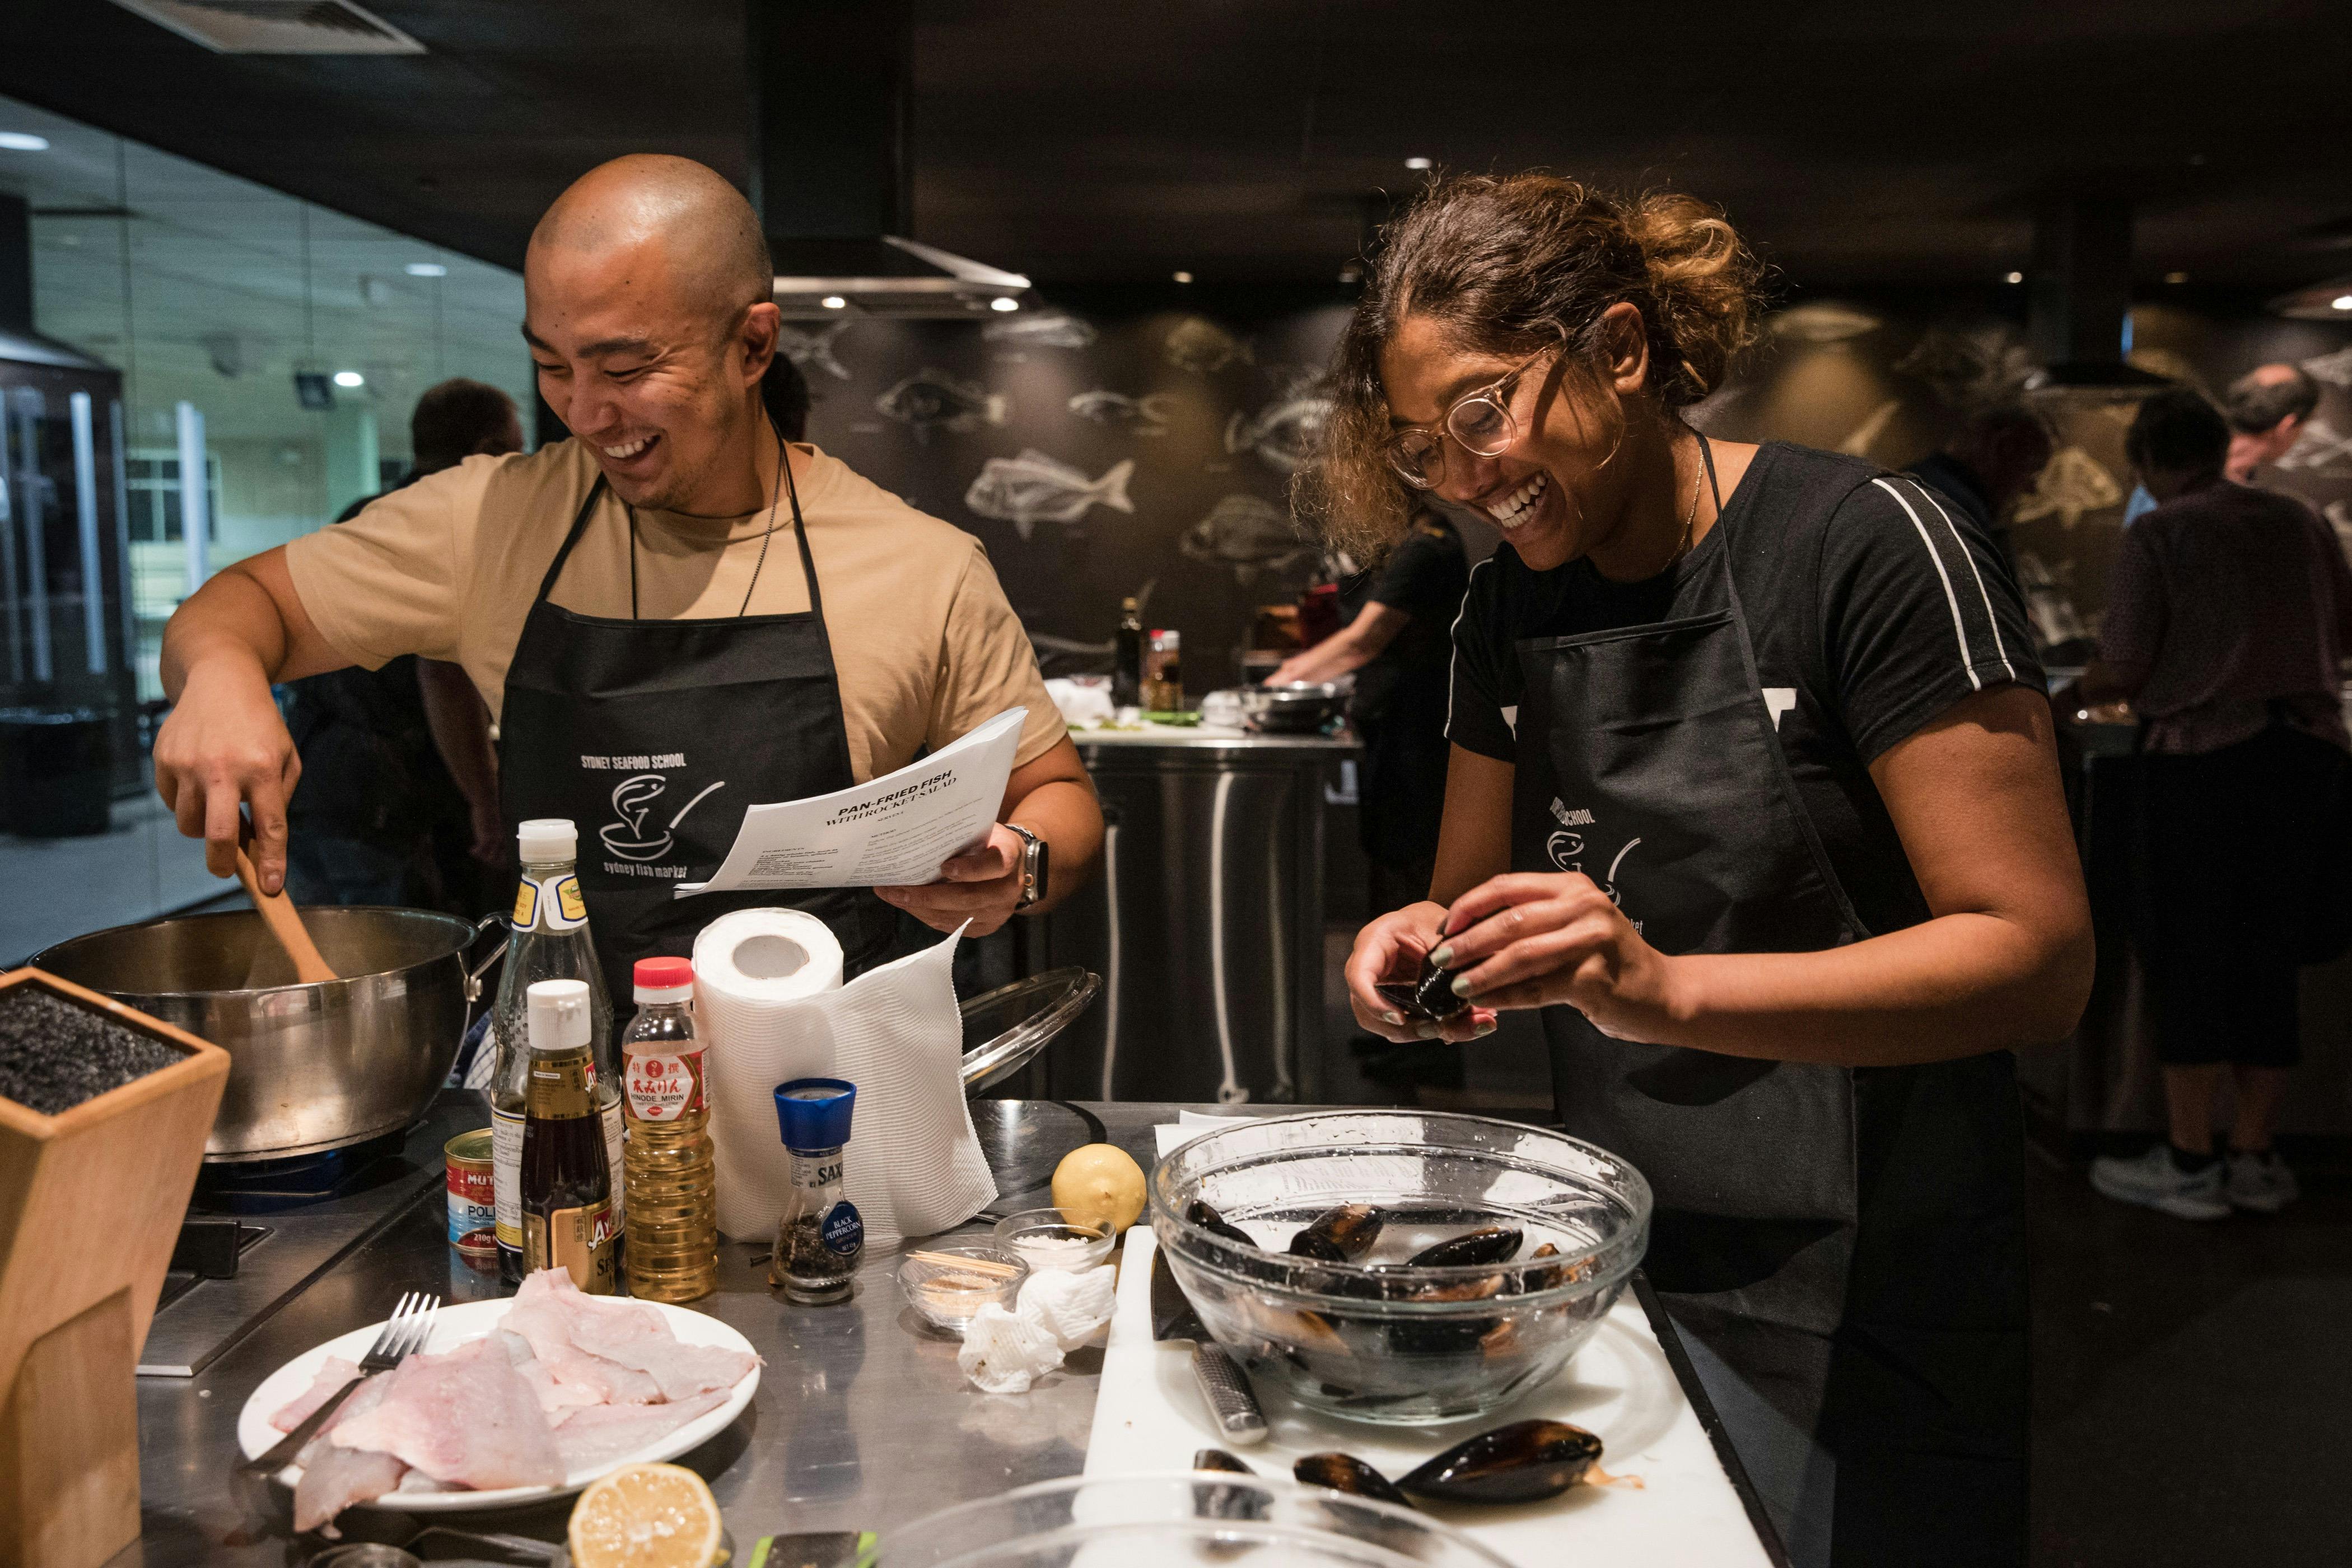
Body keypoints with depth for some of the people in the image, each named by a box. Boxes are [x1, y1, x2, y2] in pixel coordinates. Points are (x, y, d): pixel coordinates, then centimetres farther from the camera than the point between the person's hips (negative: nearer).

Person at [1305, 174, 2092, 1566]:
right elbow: (1476, 893, 12)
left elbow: (2039, 959, -19)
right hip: (1616, 1273, 5)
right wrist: (1421, 941, -12)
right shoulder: (1509, 605, 4)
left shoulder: (1866, 548, -15)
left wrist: (1667, 988, -31)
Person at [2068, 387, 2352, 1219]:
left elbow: (2122, 669, -11)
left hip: (2202, 753, -5)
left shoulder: (2157, 535, -6)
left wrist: (2071, 698, 9)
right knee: (2267, 955, 11)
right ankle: (2253, 1158, 17)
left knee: (2186, 955, 2)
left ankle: (2188, 1162, 6)